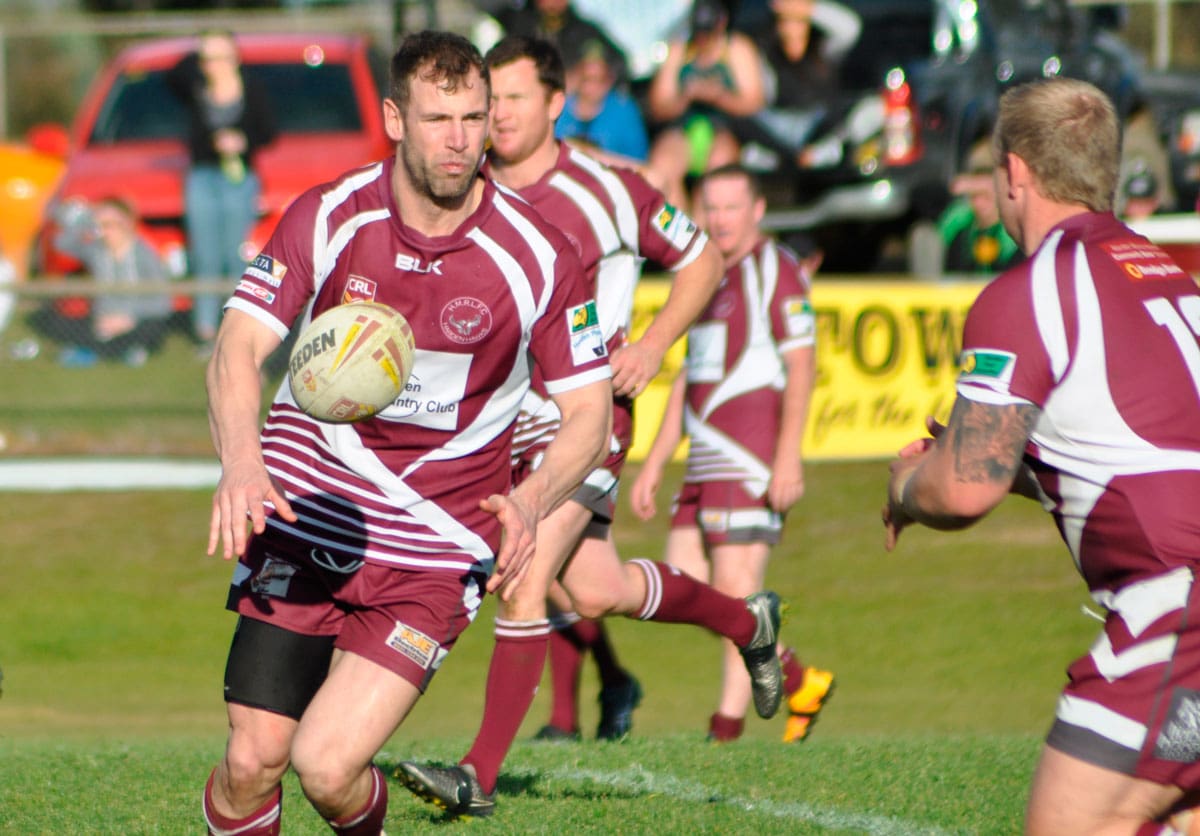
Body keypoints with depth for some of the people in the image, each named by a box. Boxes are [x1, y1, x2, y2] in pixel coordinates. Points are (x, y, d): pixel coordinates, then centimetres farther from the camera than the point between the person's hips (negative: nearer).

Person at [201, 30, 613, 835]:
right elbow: (237, 347, -12)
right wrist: (241, 459, -33)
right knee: (253, 759, -7)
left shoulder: (538, 255, -9)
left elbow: (588, 414, -3)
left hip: (433, 550, -1)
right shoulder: (327, 218, -6)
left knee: (327, 766, -14)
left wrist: (531, 500, -24)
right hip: (304, 522, 2)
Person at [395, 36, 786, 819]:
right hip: (502, 419, 5)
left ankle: (481, 775, -16)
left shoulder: (608, 191, -8)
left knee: (527, 577, -19)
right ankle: (748, 621, 39)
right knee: (597, 593, 11)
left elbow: (702, 261, 5)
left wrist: (653, 346, -7)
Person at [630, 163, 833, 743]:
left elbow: (801, 367, -12)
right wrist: (655, 462, 22)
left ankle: (727, 728, -5)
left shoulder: (776, 271, -5)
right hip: (705, 465, 9)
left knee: (735, 586, -9)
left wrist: (788, 457, -20)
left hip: (751, 459, -9)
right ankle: (799, 683, 16)